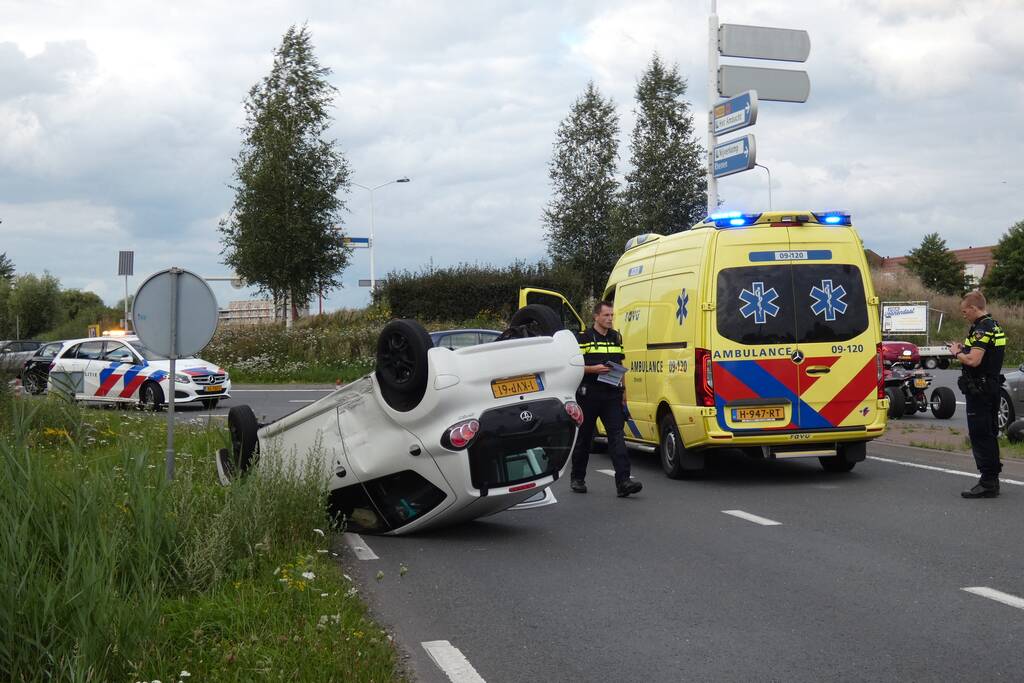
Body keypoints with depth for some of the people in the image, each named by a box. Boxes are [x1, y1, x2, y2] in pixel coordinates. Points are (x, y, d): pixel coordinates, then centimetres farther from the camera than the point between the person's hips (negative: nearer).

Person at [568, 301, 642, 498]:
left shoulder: (616, 337, 15)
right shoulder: (583, 338, -2)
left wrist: (623, 390, 18)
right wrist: (593, 369, -19)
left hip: (612, 395, 3)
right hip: (589, 395, -3)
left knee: (617, 435, -10)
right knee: (584, 437, 8)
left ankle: (623, 481, -19)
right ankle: (577, 478, 24)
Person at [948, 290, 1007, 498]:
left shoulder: (981, 329, -18)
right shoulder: (995, 326, 15)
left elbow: (974, 360, -26)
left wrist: (957, 353, -9)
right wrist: (964, 348, 13)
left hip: (979, 389, -10)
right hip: (993, 386, 10)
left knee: (980, 436, -7)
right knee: (989, 435, 16)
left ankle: (987, 483, -7)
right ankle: (992, 480, 23)